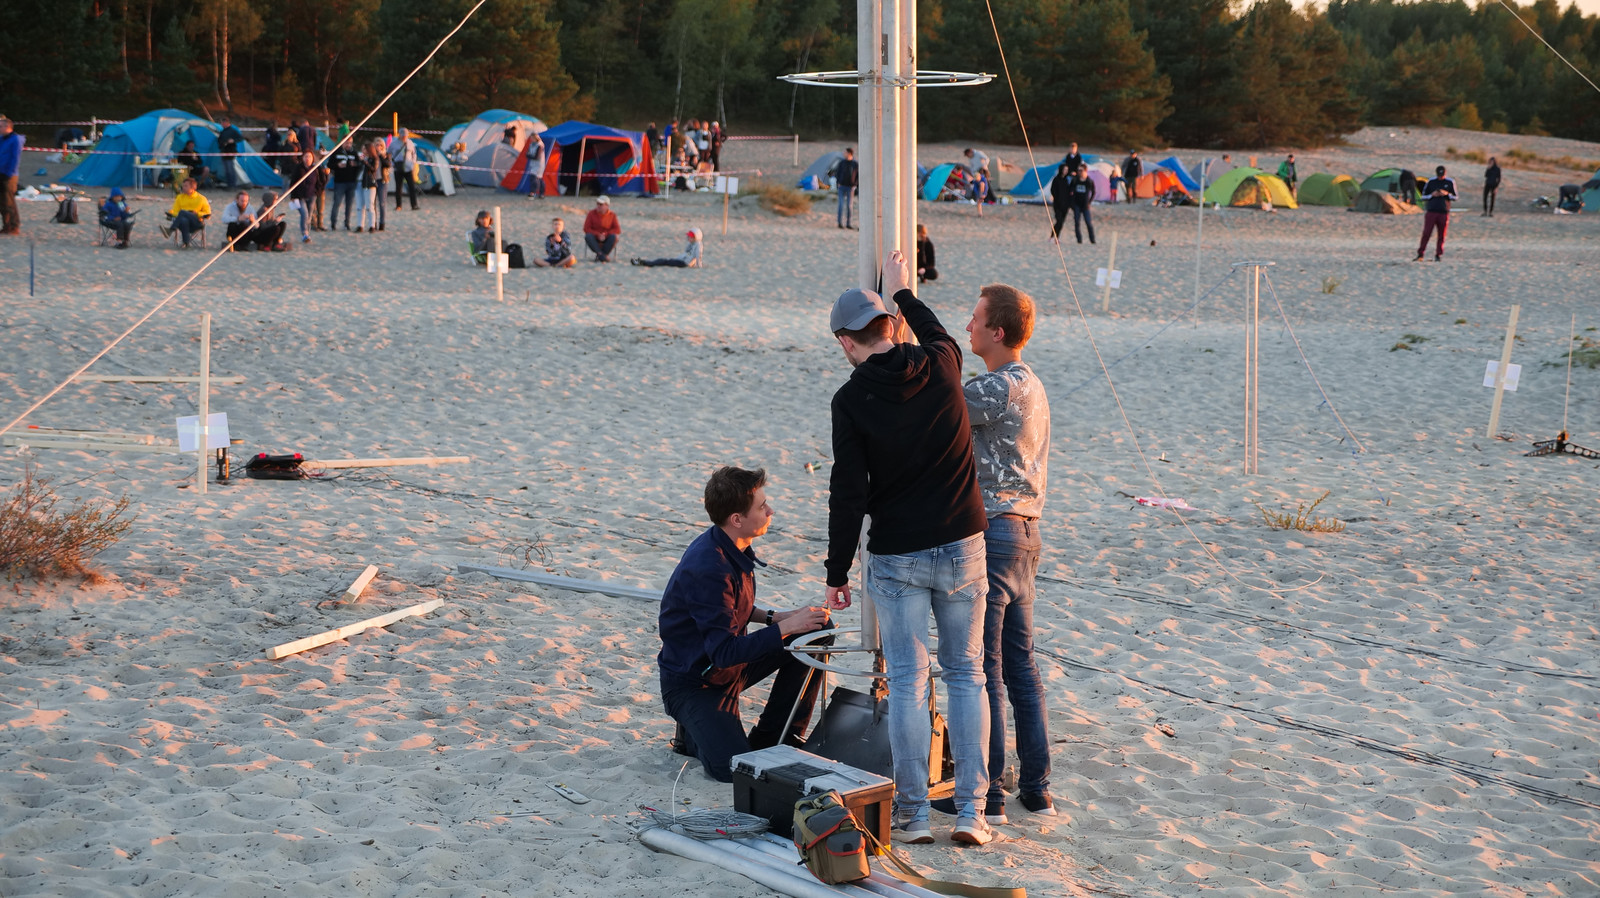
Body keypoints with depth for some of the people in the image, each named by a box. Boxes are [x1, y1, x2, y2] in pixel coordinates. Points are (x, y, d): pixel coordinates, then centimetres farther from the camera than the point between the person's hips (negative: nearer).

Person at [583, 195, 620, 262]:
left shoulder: (612, 215, -1)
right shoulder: (591, 213, -2)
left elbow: (617, 230, -8)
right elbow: (586, 229, -7)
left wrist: (606, 234, -23)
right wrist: (598, 235, -20)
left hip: (606, 240, 0)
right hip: (595, 239, 0)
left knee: (613, 236, -32)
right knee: (588, 236, -32)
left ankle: (599, 256, -28)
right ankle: (602, 255, -39)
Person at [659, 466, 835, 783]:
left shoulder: (730, 548, 0)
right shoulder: (707, 569, -30)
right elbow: (725, 651, -31)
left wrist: (774, 616, 0)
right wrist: (787, 626, -28)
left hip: (728, 662, 9)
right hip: (693, 682, -9)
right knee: (734, 770, -26)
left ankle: (773, 739, 7)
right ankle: (695, 733, 8)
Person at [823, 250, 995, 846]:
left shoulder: (851, 400, -11)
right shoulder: (941, 367, -3)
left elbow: (848, 494, -11)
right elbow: (938, 334, 24)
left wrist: (837, 574, -3)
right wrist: (903, 291, 39)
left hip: (896, 557, -3)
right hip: (962, 547, 3)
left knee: (907, 683, 4)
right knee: (966, 674, 10)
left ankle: (912, 813, 8)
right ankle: (971, 809, 8)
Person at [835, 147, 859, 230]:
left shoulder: (856, 164, -1)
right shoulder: (842, 162, 3)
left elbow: (858, 176, 4)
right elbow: (837, 173, 7)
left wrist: (858, 186, -3)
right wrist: (838, 182, -5)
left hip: (851, 187, 0)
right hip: (842, 186, 0)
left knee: (849, 205, 1)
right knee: (841, 204, -5)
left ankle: (848, 223, 7)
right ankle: (840, 222, 0)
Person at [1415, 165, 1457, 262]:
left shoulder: (1450, 182, 5)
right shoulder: (1431, 182, 5)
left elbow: (1455, 197, 10)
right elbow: (1423, 197, 10)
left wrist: (1446, 194, -9)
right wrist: (1432, 195, -9)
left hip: (1444, 213, 1)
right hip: (1431, 212, -1)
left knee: (1441, 235, 2)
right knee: (1426, 233, -7)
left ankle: (1438, 255, 10)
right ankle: (1420, 254, -3)